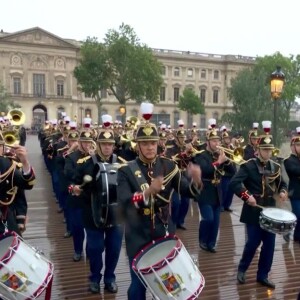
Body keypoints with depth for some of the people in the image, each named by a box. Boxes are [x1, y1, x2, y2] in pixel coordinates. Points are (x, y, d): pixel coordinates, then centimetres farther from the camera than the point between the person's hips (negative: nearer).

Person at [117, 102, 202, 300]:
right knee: (138, 284, 11)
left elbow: (188, 192, -6)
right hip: (138, 238, -2)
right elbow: (124, 203, -24)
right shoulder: (126, 171, -11)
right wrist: (149, 191, -40)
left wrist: (196, 180, -28)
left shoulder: (169, 166, -2)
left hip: (165, 235, 3)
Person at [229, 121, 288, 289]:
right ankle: (242, 270, 25)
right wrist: (247, 196, -29)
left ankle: (263, 275, 24)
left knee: (269, 244, 8)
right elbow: (234, 183, -19)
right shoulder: (249, 166, -11)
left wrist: (283, 191, -3)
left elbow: (282, 183, 19)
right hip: (254, 211, -5)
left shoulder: (276, 167, 7)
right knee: (253, 242, 0)